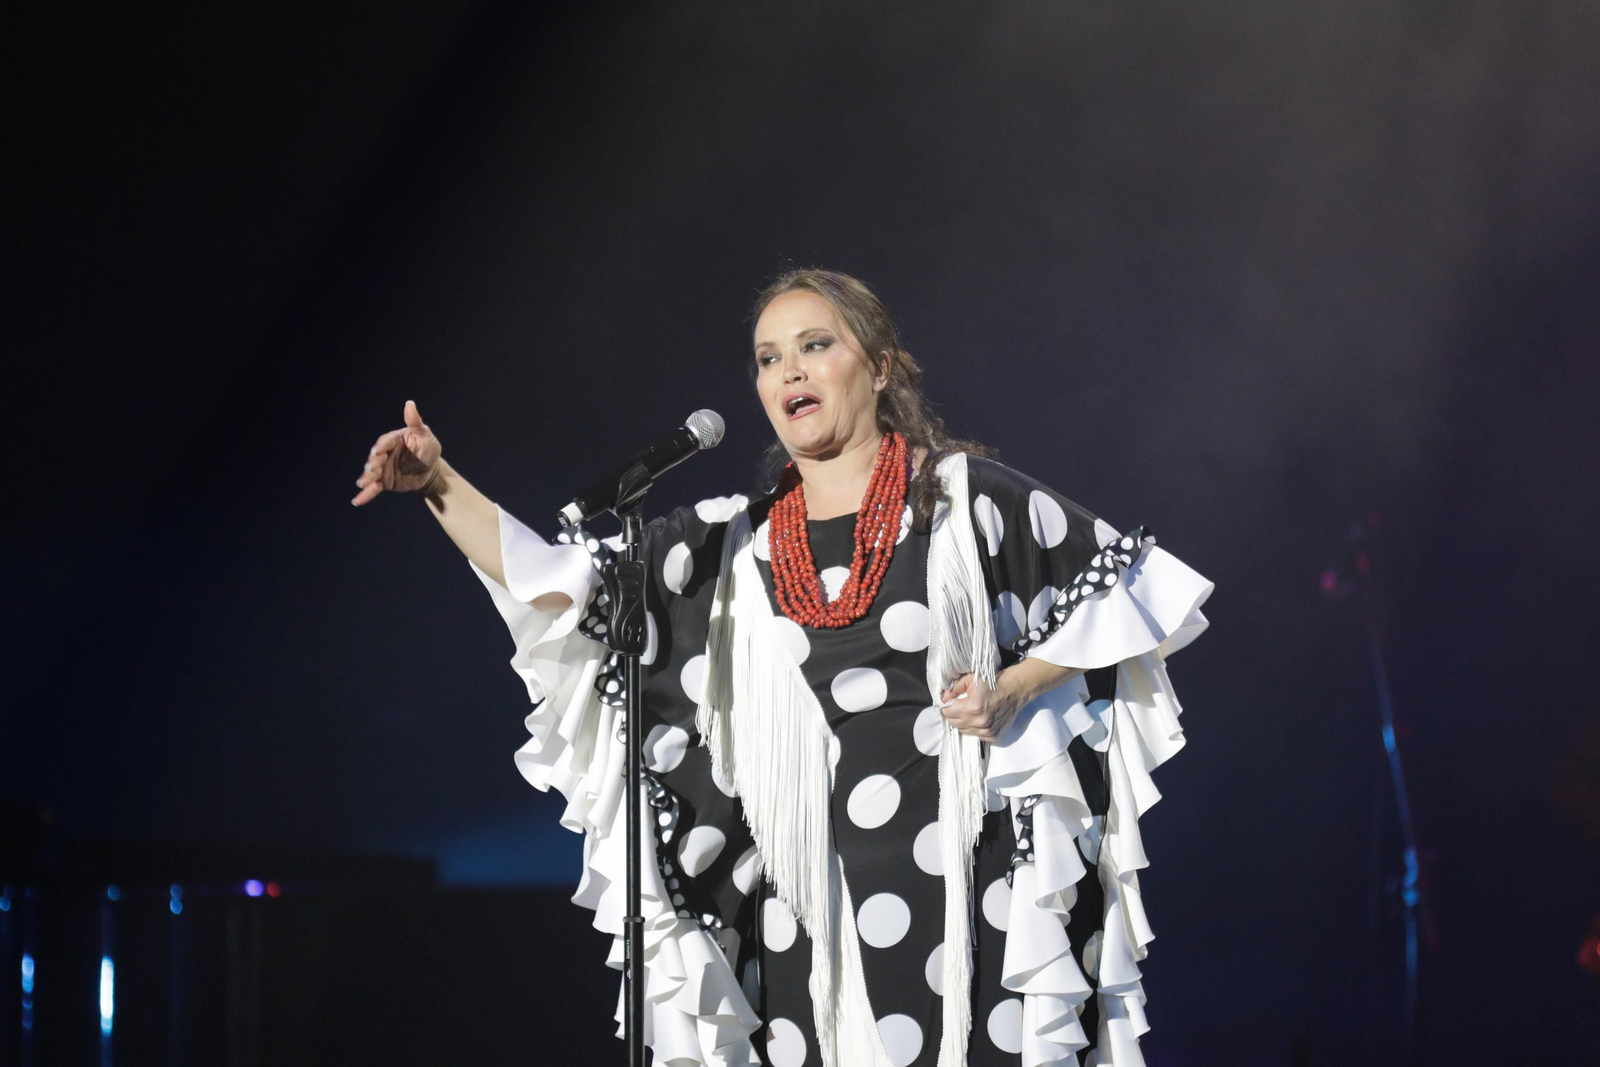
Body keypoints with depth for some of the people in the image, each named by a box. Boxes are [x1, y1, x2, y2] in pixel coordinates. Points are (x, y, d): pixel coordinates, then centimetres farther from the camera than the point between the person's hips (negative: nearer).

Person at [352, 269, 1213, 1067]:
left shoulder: (965, 497, 3)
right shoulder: (733, 544, 11)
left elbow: (1129, 591, 7)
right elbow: (553, 586, 8)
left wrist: (1013, 690, -4)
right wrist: (440, 483, -2)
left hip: (966, 889, -3)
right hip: (813, 910, 3)